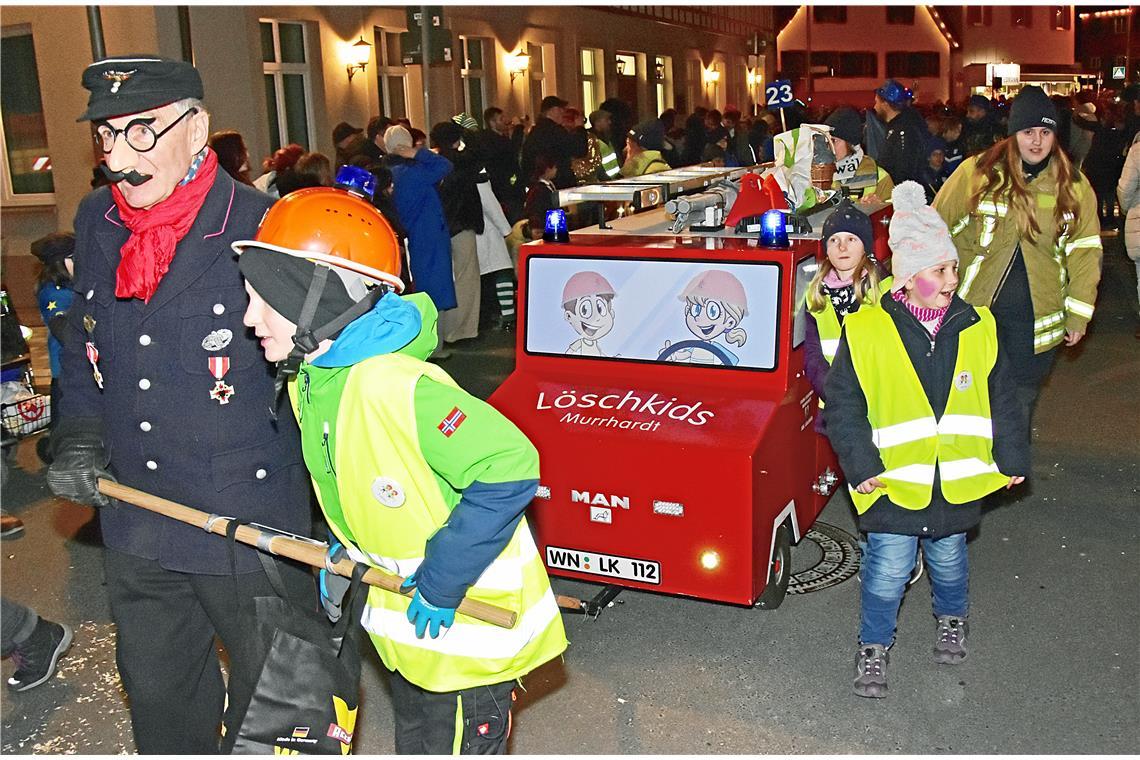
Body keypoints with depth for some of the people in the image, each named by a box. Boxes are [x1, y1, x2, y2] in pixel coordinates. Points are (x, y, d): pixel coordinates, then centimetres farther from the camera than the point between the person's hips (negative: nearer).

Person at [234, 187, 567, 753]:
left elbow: (509, 469, -35)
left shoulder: (393, 387, -31)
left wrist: (442, 582, -27)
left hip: (467, 622, -9)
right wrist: (346, 550, 5)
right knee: (413, 743, 25)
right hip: (407, 620, 9)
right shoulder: (312, 381, -1)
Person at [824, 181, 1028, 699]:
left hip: (958, 479, 3)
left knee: (948, 560, 21)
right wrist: (861, 466, -12)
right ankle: (874, 645, 22)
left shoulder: (977, 328, 0)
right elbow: (842, 407, -7)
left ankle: (952, 619, 49)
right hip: (894, 481, -3)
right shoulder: (866, 331, -12)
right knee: (888, 569, 0)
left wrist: (1012, 458, 10)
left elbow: (1001, 400, 9)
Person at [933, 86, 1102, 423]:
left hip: (1036, 318, 2)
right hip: (973, 307, -1)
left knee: (1020, 401, 12)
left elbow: (1085, 252, 4)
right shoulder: (977, 172, -6)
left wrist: (1078, 314, 1)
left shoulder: (1074, 186, 1)